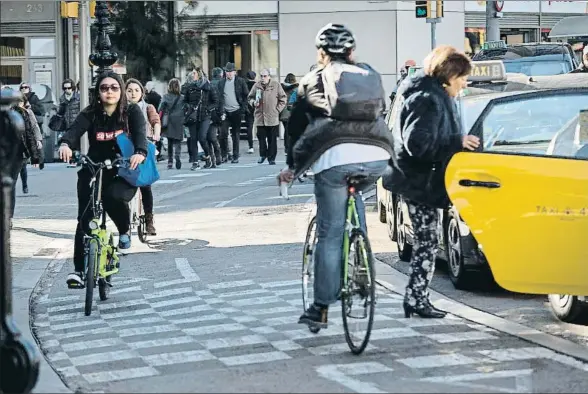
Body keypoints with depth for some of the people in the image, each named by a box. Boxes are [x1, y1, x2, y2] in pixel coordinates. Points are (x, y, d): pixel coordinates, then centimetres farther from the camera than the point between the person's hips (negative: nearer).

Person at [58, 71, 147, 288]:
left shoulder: (132, 112, -5)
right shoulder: (90, 114, -4)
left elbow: (140, 133, -22)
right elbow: (74, 130, -21)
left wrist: (140, 153, -45)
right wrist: (65, 144, -46)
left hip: (124, 173, -2)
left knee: (114, 196, -32)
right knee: (85, 219, -9)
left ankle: (124, 230, -1)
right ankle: (79, 269, -4)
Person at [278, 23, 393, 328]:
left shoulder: (312, 81, 20)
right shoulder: (369, 75, 24)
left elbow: (296, 126, 25)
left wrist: (292, 166, 37)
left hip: (333, 157, -3)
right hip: (376, 156, 3)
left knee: (330, 235, 2)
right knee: (354, 196, 35)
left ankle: (321, 308, 4)